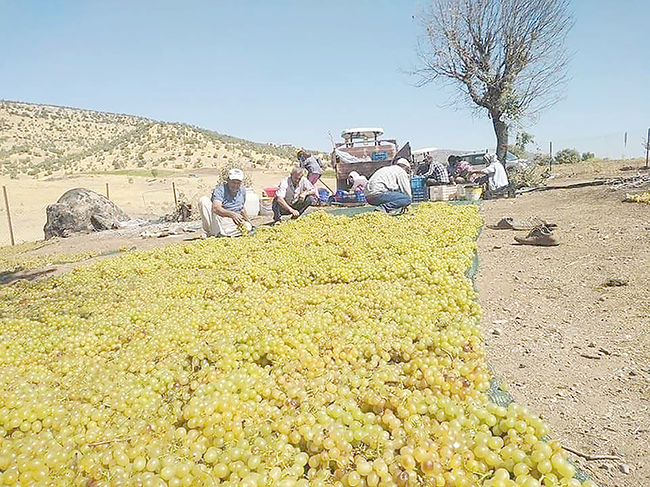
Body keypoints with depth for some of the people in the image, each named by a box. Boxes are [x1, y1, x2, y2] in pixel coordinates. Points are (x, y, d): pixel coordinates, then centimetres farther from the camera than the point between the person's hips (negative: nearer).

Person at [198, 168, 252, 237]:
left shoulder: (242, 191, 8)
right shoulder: (220, 190, -11)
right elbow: (216, 208, -30)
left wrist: (247, 220, 13)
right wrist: (231, 214, -43)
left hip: (230, 223, 4)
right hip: (216, 220, -4)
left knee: (248, 226, -27)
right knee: (204, 200, -24)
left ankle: (217, 233, -29)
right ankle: (209, 231, -30)